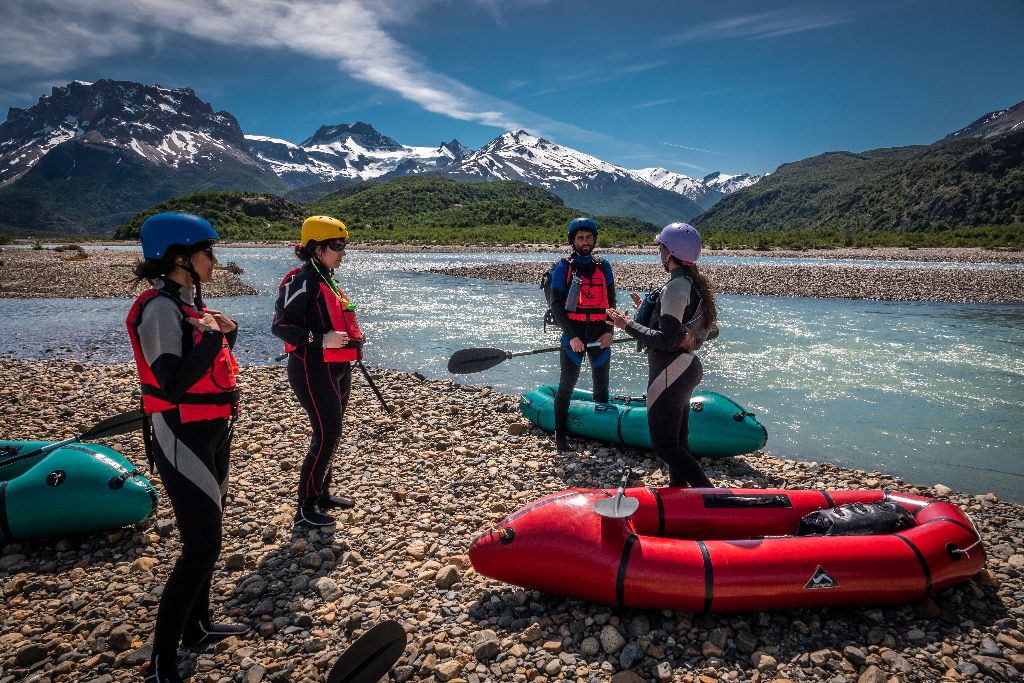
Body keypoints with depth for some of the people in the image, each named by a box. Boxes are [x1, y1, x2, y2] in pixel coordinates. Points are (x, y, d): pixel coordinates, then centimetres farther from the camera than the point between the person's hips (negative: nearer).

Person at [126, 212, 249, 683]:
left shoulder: (188, 301, 11)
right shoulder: (160, 309, -19)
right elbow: (173, 384, -27)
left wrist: (227, 332, 1)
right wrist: (213, 337, -21)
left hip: (211, 432, 10)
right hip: (183, 438, -10)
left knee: (207, 534, 19)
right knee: (202, 544, -7)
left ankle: (197, 627, 36)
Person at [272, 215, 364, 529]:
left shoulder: (326, 280, 15)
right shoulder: (302, 280, -15)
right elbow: (280, 326, -19)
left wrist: (352, 340, 13)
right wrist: (321, 340, -26)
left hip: (338, 369, 10)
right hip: (313, 370, -10)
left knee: (331, 433, 17)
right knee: (327, 434, -9)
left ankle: (322, 494, 32)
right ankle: (306, 508, 3)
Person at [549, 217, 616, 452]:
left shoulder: (603, 266, 8)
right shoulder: (563, 268, -3)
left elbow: (611, 302, 11)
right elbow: (556, 306, -7)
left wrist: (609, 331, -3)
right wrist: (571, 336, -14)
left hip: (600, 335, 4)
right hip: (573, 335, -4)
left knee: (602, 386, 13)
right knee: (566, 385, 0)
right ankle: (560, 435, 11)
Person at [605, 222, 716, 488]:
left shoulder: (676, 287, -20)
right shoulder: (695, 283, 9)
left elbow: (666, 340, -25)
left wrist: (628, 325, -18)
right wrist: (650, 312, 17)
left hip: (669, 374, -10)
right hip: (687, 369, 10)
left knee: (665, 446, -1)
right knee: (678, 441, 20)